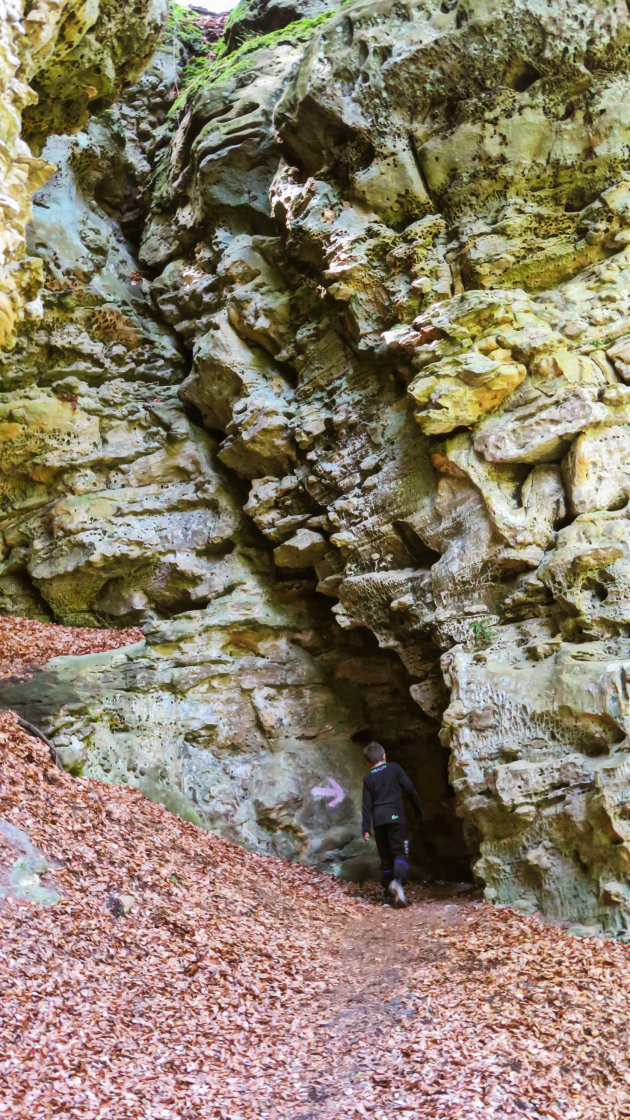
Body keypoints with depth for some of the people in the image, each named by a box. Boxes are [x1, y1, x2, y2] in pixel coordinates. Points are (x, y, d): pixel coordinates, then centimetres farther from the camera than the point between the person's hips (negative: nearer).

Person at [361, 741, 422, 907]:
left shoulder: (368, 778, 9)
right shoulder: (394, 768, 2)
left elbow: (367, 805, 6)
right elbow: (409, 789, -1)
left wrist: (366, 829, 6)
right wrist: (418, 809, 10)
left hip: (378, 821, 3)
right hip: (395, 818, -3)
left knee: (385, 858, 11)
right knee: (401, 853, -7)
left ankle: (388, 894, 8)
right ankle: (397, 881, -33)